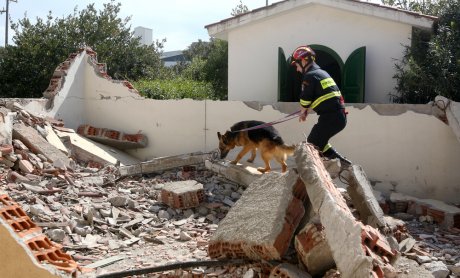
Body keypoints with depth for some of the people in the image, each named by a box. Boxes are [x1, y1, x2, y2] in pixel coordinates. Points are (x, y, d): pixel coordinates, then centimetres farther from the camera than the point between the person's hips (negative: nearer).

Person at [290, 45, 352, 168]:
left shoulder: (310, 76, -9)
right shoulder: (322, 72, 20)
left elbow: (305, 99, -4)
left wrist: (303, 112, 16)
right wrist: (305, 111, 23)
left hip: (330, 117, -9)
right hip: (340, 117, 9)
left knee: (312, 144, -1)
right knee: (319, 141, 23)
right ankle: (341, 161, 20)